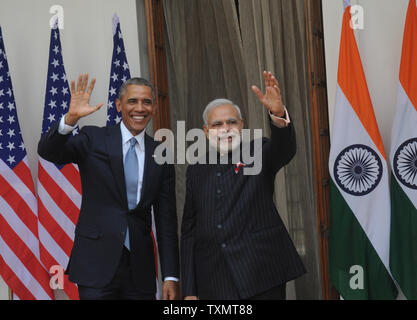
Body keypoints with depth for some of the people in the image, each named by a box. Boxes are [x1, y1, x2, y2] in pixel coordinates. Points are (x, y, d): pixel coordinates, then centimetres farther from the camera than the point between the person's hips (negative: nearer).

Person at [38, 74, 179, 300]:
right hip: (96, 263, -3)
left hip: (140, 269, 3)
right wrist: (71, 118, -30)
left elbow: (166, 219, 8)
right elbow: (47, 151, -12)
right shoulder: (93, 139, 2)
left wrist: (170, 277, 4)